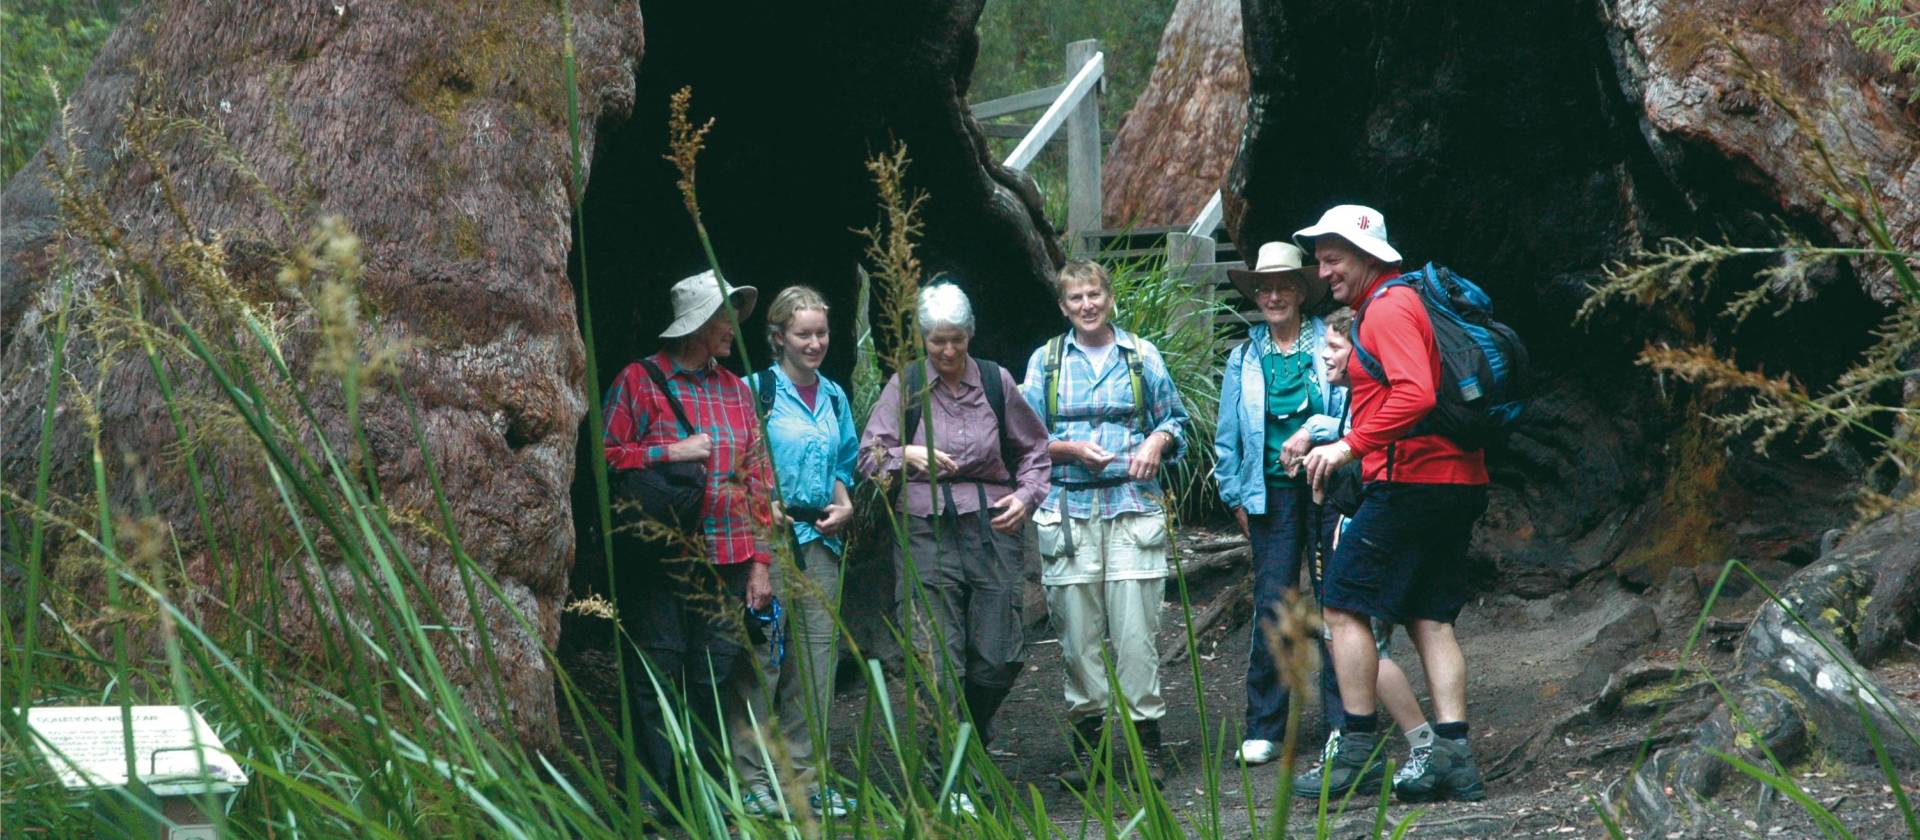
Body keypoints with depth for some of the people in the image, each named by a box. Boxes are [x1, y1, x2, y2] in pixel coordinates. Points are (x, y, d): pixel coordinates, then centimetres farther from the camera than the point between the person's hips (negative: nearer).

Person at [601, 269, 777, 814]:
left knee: (717, 679, 6)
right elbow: (604, 456, -4)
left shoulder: (736, 390, 15)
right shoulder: (639, 381, 1)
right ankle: (649, 804, 1)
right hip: (658, 560, -5)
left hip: (726, 562, 5)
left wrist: (760, 560, 10)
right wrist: (669, 452, -13)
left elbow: (756, 478, 15)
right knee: (656, 676, -4)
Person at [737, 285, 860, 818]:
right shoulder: (754, 391, -3)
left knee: (816, 660, 5)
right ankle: (753, 778, -2)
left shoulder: (834, 397, 16)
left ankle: (807, 774, 12)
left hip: (821, 538, 6)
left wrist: (845, 505, 6)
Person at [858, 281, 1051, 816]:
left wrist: (1026, 496, 2)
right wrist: (908, 454, -17)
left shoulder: (995, 381, 6)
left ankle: (974, 733, 32)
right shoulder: (906, 385, 3)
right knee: (941, 666, -6)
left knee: (1000, 658, 1)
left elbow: (1033, 448, 17)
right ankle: (956, 782, 0)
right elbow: (868, 455, 1)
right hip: (928, 534, -1)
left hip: (992, 529, 1)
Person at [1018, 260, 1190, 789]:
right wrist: (1070, 449, -8)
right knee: (1077, 631, 0)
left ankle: (1146, 738, -1)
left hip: (1133, 507, -1)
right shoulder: (1045, 361, 11)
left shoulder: (1142, 355, 11)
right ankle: (1085, 736, 9)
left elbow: (1175, 419, 17)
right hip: (1068, 510, 1)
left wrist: (1157, 442, -4)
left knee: (1136, 630, -7)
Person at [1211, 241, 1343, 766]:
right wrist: (1236, 498, 10)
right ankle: (1263, 728, 3)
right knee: (1272, 606, -3)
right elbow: (1227, 436, 16)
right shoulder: (1244, 358, 13)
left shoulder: (1332, 345, 3)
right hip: (1272, 494, 2)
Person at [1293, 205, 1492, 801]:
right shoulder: (1409, 300, 20)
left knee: (1344, 606, -3)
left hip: (1411, 479, -10)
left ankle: (1359, 754, -3)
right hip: (1457, 482, 10)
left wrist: (1350, 445, -23)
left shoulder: (1387, 309, -11)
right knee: (1430, 618, 9)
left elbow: (1416, 394, -25)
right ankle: (1454, 757, 1)